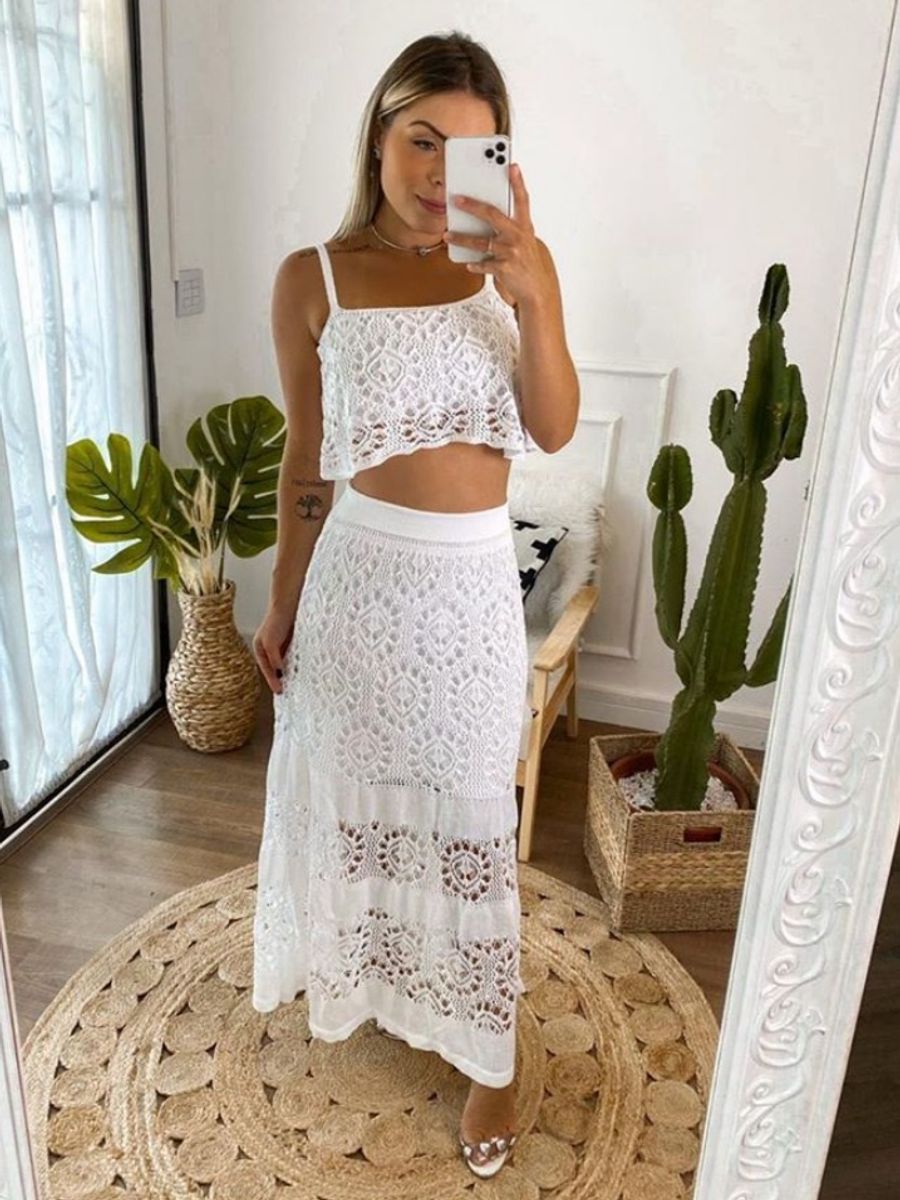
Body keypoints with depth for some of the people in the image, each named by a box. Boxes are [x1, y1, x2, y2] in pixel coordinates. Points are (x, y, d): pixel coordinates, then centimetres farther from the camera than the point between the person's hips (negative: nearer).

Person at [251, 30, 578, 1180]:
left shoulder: (516, 264, -1)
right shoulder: (312, 279, -3)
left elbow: (554, 429, -11)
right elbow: (305, 457, 2)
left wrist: (530, 293, -26)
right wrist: (281, 605, 6)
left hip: (470, 584, 0)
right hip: (359, 571, 1)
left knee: (472, 812, 10)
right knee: (351, 788, 19)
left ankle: (490, 1053, 31)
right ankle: (358, 966, 50)